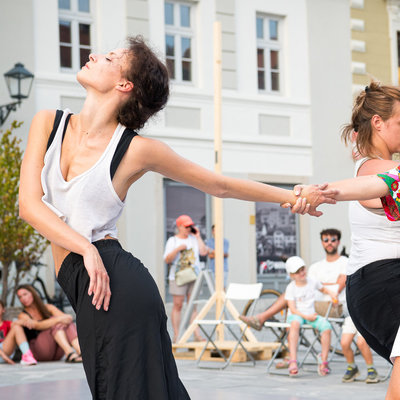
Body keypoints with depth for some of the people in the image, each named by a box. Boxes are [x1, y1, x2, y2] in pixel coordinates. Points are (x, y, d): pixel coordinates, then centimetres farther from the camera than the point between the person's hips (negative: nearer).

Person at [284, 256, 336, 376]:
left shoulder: (313, 282, 7)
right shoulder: (291, 288, -4)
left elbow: (323, 289, 29)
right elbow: (293, 309, -9)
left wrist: (331, 293, 8)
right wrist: (306, 317, -20)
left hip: (311, 314, 4)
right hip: (296, 315, -4)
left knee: (326, 327, -26)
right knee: (295, 323, -41)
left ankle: (323, 360, -13)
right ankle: (293, 361, -45)